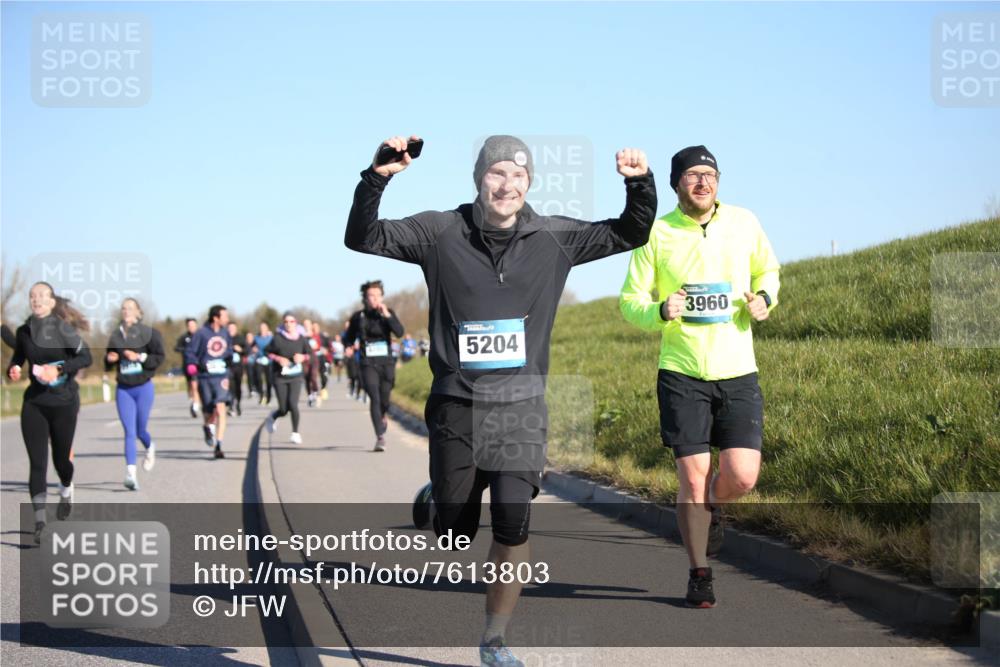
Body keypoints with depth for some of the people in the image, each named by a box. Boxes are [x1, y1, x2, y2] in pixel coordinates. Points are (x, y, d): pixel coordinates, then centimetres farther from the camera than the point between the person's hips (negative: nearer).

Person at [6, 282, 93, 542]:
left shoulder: (63, 328, -10)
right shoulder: (23, 331, 2)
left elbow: (85, 357, -15)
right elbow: (18, 356, 19)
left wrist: (59, 369, -29)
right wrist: (13, 369, -3)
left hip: (63, 403, -2)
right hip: (34, 403, 3)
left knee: (60, 458, 9)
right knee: (37, 462, -7)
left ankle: (66, 490, 45)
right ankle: (39, 521, -8)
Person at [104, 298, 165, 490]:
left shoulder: (149, 333, -5)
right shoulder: (115, 335, 4)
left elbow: (160, 357, -8)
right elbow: (108, 364, 14)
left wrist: (139, 357, -19)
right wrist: (109, 359, -8)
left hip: (143, 387, -2)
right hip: (123, 389, 2)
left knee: (140, 430, 7)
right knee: (129, 432, -6)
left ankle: (150, 448, 43)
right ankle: (131, 474, -11)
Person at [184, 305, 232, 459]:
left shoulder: (225, 333, 6)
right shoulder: (201, 333, -7)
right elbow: (190, 351, -6)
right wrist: (192, 365, -21)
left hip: (221, 377, 2)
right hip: (205, 377, -2)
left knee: (220, 409, -16)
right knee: (209, 412, 9)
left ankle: (218, 446, -15)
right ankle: (207, 426, 47)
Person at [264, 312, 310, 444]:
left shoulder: (302, 339, -1)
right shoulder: (277, 339, -7)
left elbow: (309, 354, 8)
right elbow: (267, 352, 1)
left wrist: (303, 357, -12)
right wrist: (278, 358, -14)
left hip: (296, 376, 1)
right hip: (280, 377, -1)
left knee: (293, 404, -16)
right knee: (284, 409, 1)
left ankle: (295, 433, 1)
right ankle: (272, 418, 38)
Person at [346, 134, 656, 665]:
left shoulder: (554, 239, 3)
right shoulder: (440, 233, -1)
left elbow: (629, 234, 10)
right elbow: (363, 238, -4)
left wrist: (640, 184, -9)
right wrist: (377, 179, -20)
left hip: (520, 405, 0)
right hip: (456, 404, 0)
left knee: (513, 524, -14)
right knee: (455, 531, 5)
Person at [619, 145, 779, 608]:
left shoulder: (744, 224, 3)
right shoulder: (657, 233, -3)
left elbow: (767, 269, 22)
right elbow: (629, 301, 1)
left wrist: (765, 298, 0)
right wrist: (660, 312, -21)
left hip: (737, 373, 2)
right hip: (681, 374, -2)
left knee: (741, 477, -7)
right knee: (693, 476, -3)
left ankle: (712, 509, 29)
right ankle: (699, 574, 14)